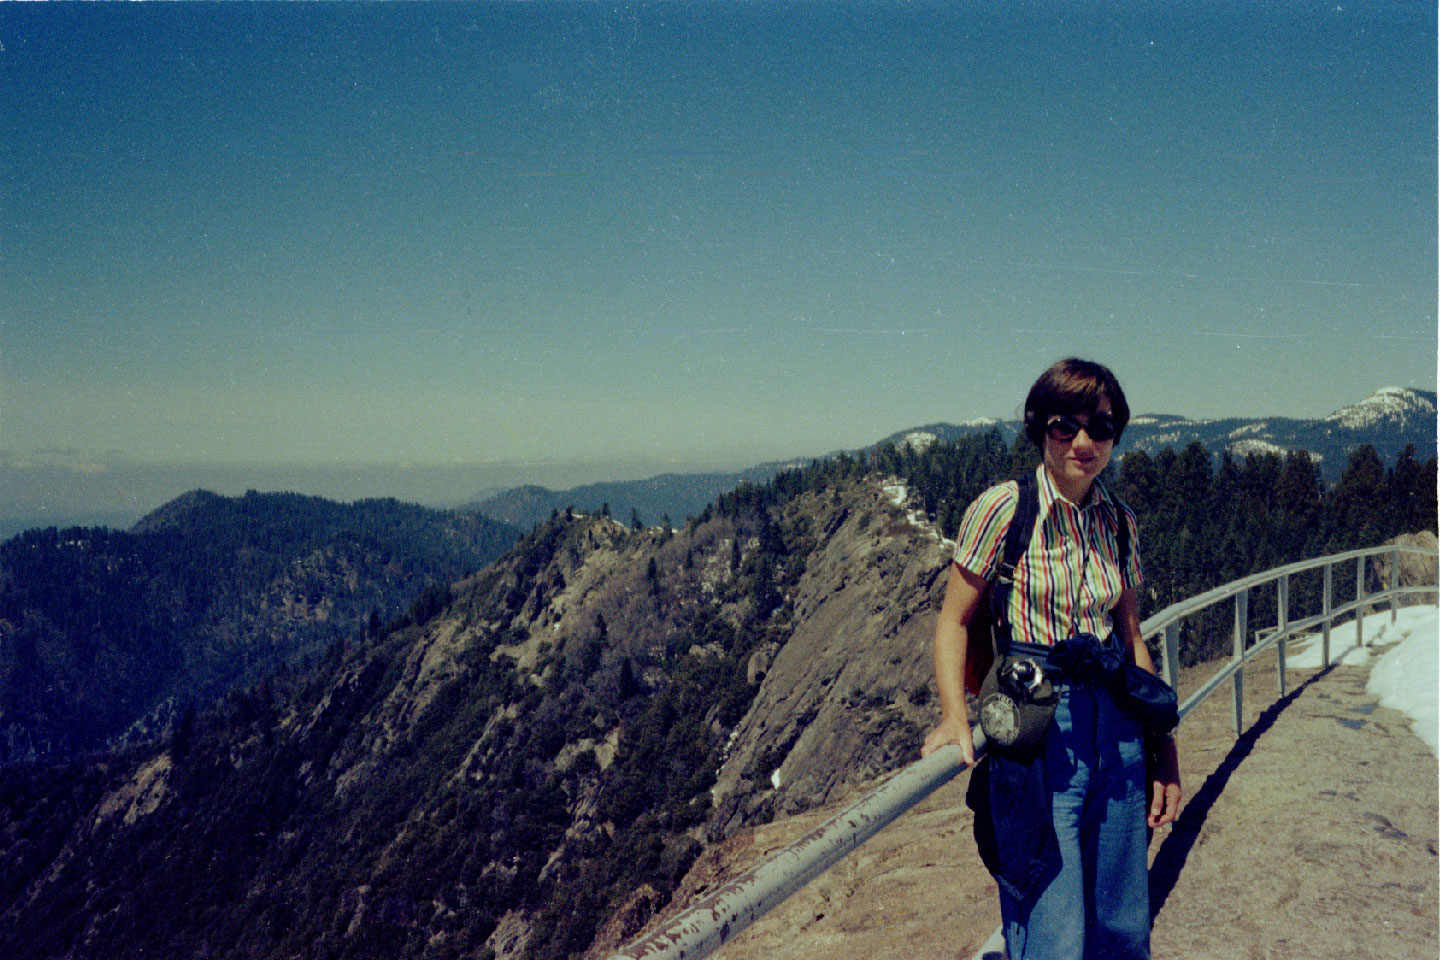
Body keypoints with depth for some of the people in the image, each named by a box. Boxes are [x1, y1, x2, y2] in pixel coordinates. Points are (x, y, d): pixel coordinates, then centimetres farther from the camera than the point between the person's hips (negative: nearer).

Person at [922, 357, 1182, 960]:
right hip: (1036, 731, -5)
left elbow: (1131, 638, 14)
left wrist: (1163, 752, 12)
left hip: (1116, 725, 5)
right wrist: (955, 715, -18)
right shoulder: (1003, 509, -9)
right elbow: (954, 621, -5)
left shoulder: (1118, 522, 7)